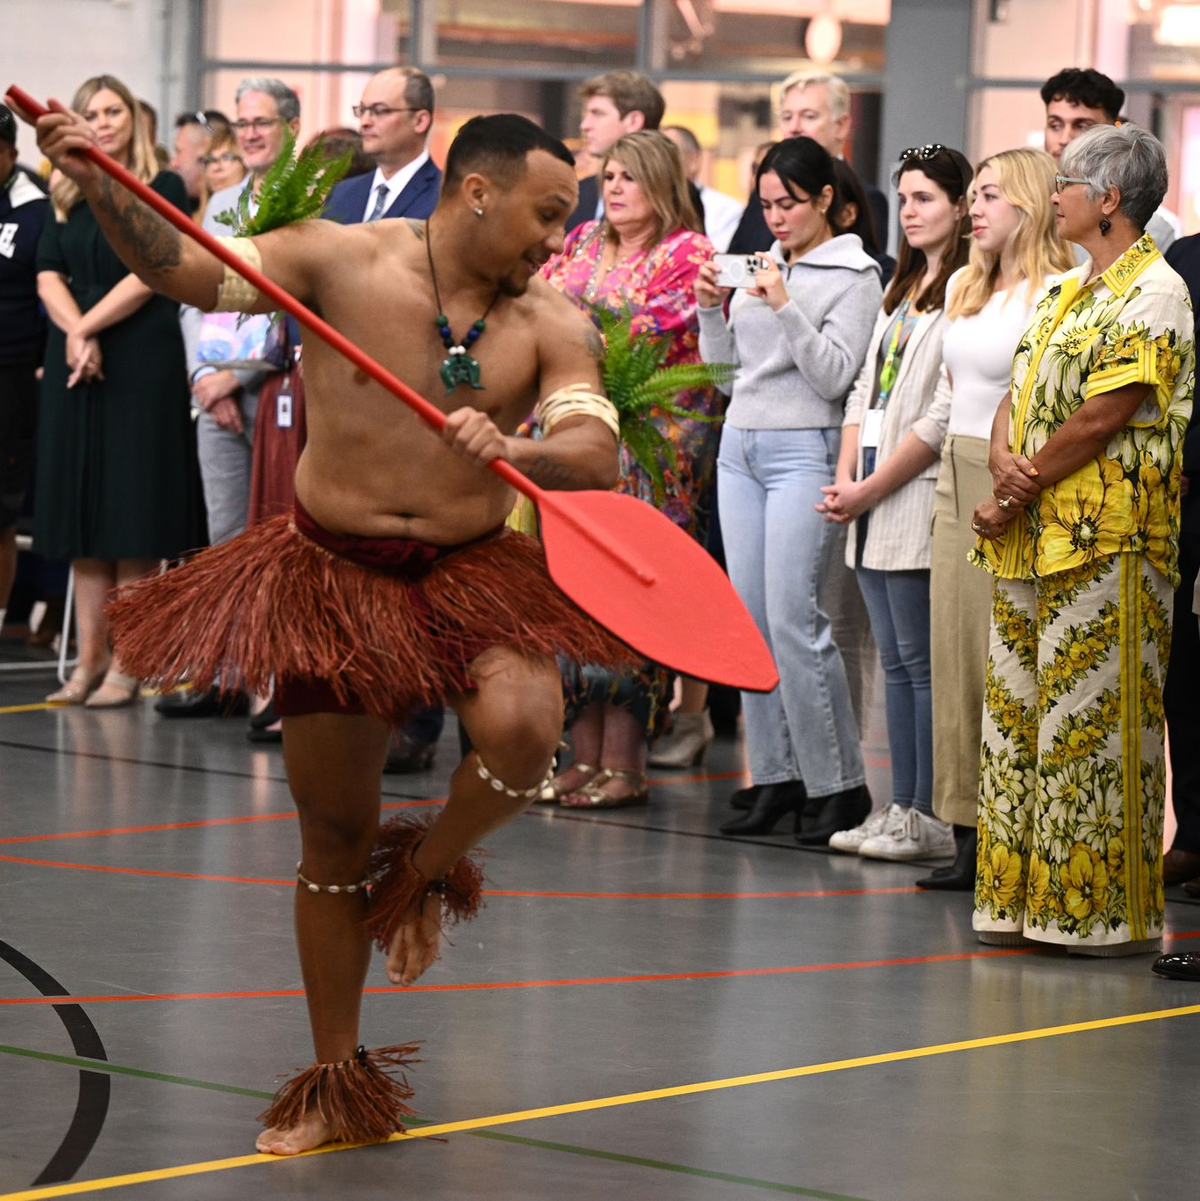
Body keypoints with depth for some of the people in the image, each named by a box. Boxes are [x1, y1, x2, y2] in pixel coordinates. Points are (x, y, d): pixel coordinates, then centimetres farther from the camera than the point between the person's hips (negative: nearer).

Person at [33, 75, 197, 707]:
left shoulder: (163, 188, -1)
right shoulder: (68, 198, 13)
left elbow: (148, 274, -9)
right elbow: (49, 276, 4)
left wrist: (88, 327, -11)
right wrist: (74, 334, -13)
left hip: (142, 364, -5)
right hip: (75, 366, 5)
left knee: (131, 517, -4)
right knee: (80, 513, 4)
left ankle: (126, 665, -2)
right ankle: (89, 661, 8)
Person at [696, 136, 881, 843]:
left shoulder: (853, 276, -3)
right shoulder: (763, 267, 15)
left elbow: (835, 374, -13)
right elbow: (724, 362, 19)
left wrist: (784, 307, -19)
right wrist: (711, 308, 3)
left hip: (804, 452, -7)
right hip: (740, 446, 7)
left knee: (793, 620, -12)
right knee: (751, 619, 4)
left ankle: (839, 785, -4)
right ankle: (776, 778, 10)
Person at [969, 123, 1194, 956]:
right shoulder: (1065, 293, 19)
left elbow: (1100, 420, -16)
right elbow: (1021, 396, 15)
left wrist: (1012, 501, -11)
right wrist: (1004, 458, -7)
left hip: (1105, 544, -9)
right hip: (1033, 543, 9)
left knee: (1094, 727, -7)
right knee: (1020, 721, 9)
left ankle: (1112, 911, -2)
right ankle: (1025, 897, 16)